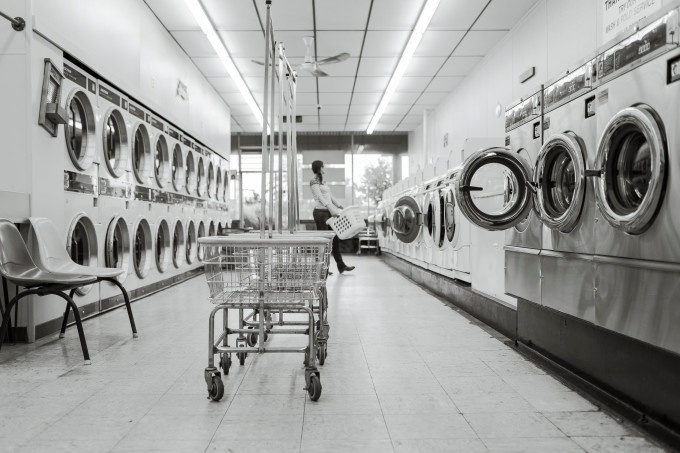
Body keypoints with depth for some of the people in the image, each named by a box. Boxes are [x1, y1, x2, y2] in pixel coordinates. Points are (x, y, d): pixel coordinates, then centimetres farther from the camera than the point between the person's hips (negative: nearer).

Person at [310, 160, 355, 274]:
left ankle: (341, 266, 13)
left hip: (328, 212, 9)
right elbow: (320, 198, -16)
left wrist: (339, 206, 13)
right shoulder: (314, 181, -7)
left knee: (335, 239, 9)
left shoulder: (321, 181, 20)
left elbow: (330, 196, 21)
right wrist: (332, 209, -23)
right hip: (320, 212, -9)